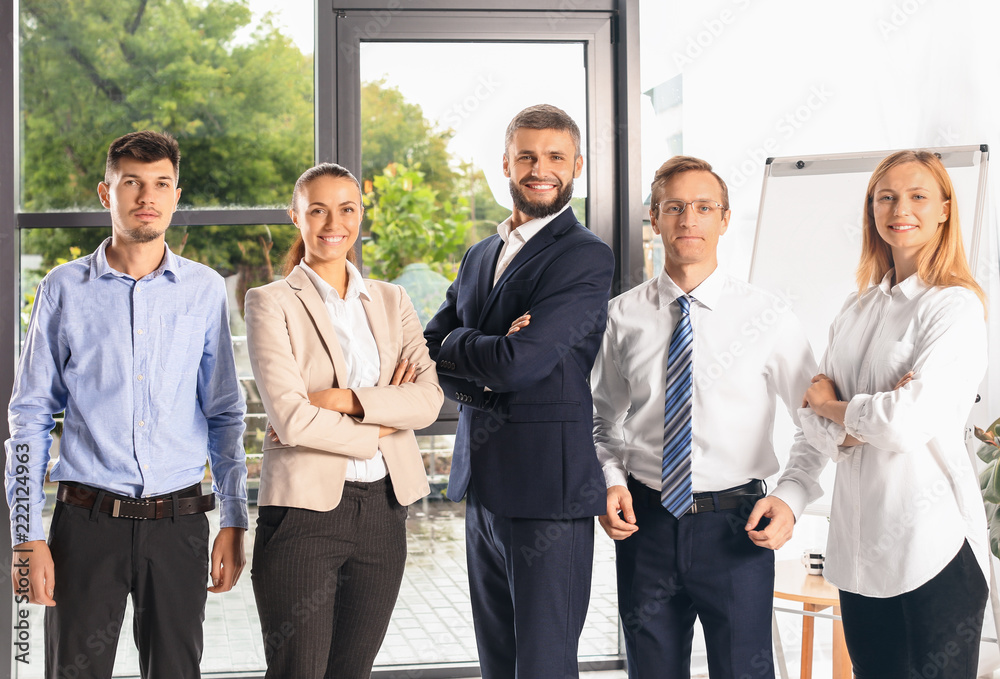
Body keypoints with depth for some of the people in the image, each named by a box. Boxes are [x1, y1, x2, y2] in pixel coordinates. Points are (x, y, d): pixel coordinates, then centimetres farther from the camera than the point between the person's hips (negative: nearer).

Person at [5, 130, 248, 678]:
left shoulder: (205, 290, 6)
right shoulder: (64, 289, 2)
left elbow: (225, 417, 9)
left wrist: (234, 522, 3)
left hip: (178, 525, 1)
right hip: (87, 523, -1)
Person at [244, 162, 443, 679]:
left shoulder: (390, 301, 12)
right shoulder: (271, 303, -2)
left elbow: (429, 397, -2)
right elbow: (291, 419, -13)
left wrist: (347, 399, -14)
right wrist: (380, 426, -6)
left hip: (383, 509, 5)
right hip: (306, 506, -4)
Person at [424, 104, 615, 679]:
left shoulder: (587, 258, -9)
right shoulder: (479, 256, 17)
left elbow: (519, 362, -19)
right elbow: (427, 355, 10)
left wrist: (454, 345, 0)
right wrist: (486, 358, -10)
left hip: (548, 488, -7)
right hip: (483, 489, 8)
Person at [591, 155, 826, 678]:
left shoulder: (767, 316, -3)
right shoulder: (623, 316, 3)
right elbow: (603, 420, 14)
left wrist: (791, 496, -11)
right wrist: (610, 480, -4)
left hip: (736, 526, -2)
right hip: (645, 522, 2)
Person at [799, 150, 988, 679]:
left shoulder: (955, 307, -8)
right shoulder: (857, 308, 13)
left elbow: (907, 422, -18)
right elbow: (814, 419, 10)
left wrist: (832, 405, -1)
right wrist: (860, 423, -11)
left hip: (932, 541, -6)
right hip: (858, 543, 6)